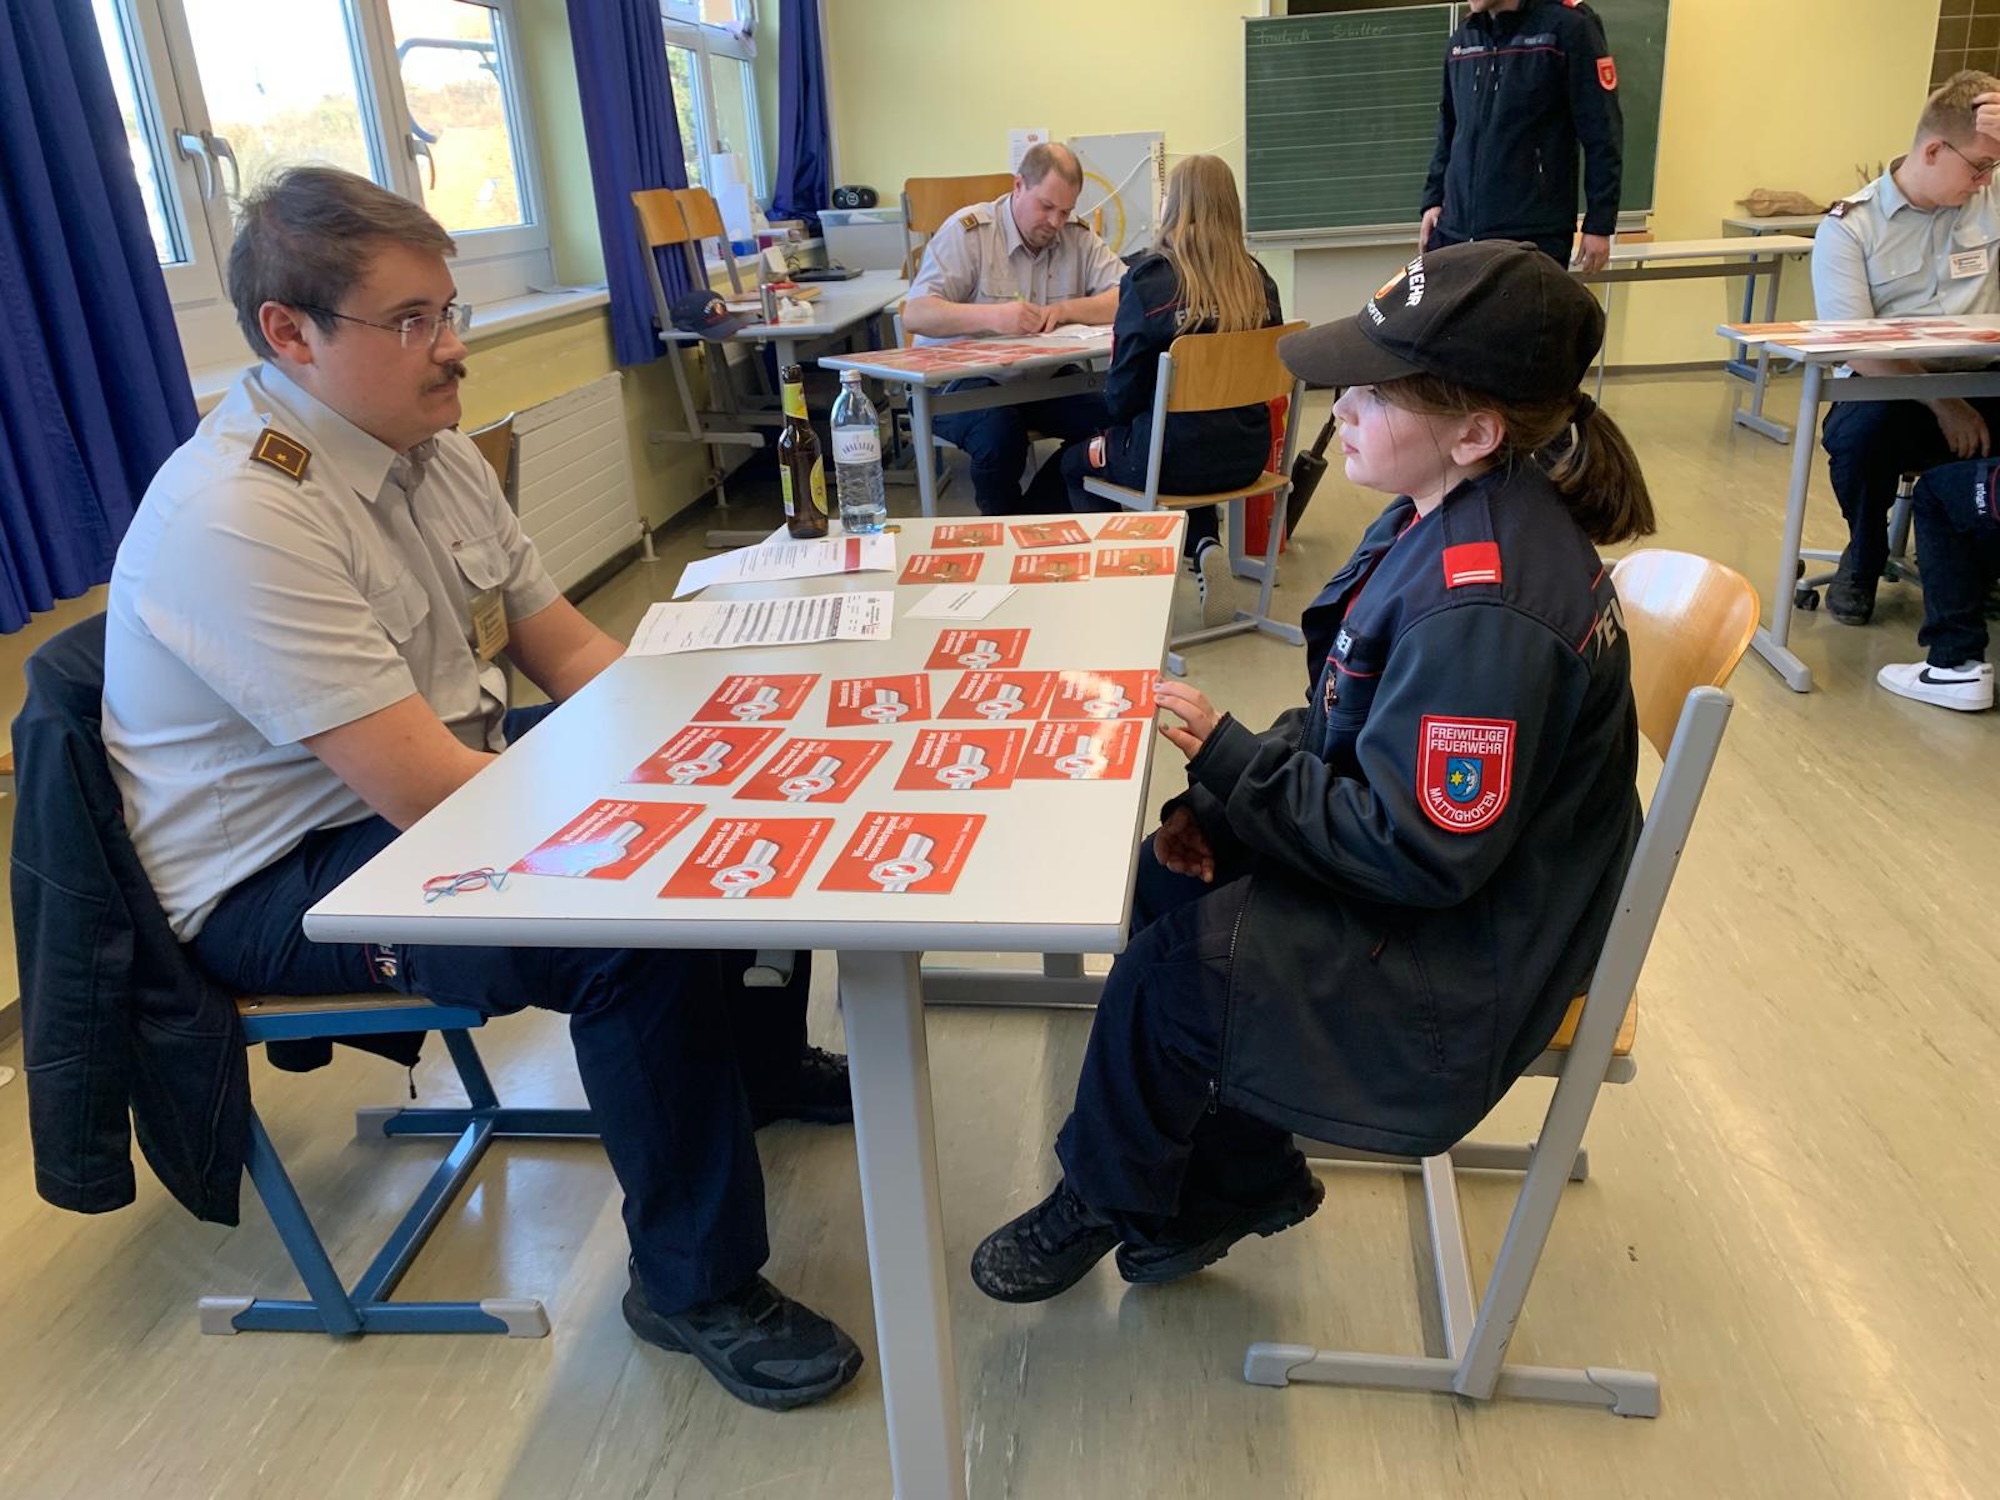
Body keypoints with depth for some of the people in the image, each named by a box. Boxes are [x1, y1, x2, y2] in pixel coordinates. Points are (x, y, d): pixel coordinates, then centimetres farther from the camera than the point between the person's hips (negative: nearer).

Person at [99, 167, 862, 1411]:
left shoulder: (430, 445, 0)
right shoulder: (233, 519, -27)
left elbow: (569, 647, 4)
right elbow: (427, 795, -32)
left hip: (440, 777, 9)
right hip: (280, 879, -9)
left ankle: (759, 1059, 27)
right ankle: (695, 1285, -7)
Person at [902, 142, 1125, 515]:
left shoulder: (1078, 237, 6)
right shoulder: (967, 231, -7)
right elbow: (914, 314, -17)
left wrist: (1066, 309, -20)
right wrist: (992, 316, -33)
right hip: (961, 380, -4)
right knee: (1000, 430, -35)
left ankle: (1033, 517, -3)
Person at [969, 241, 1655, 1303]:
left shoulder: (1486, 608, -32)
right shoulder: (1445, 517, -1)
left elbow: (1422, 852, -29)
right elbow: (1345, 718, 8)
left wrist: (1226, 757, -24)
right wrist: (1226, 801, -5)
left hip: (1465, 953, -9)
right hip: (1413, 839, 9)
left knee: (1166, 976, -14)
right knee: (1161, 880, 4)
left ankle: (1104, 1204, 18)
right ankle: (1244, 1179, 21)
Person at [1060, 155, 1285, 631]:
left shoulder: (1148, 278, -13)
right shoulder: (1256, 279, 0)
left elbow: (1123, 387, -10)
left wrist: (1121, 417, 12)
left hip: (1174, 458, -4)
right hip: (1246, 454, 4)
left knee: (1077, 463, 24)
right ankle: (1205, 546, 12)